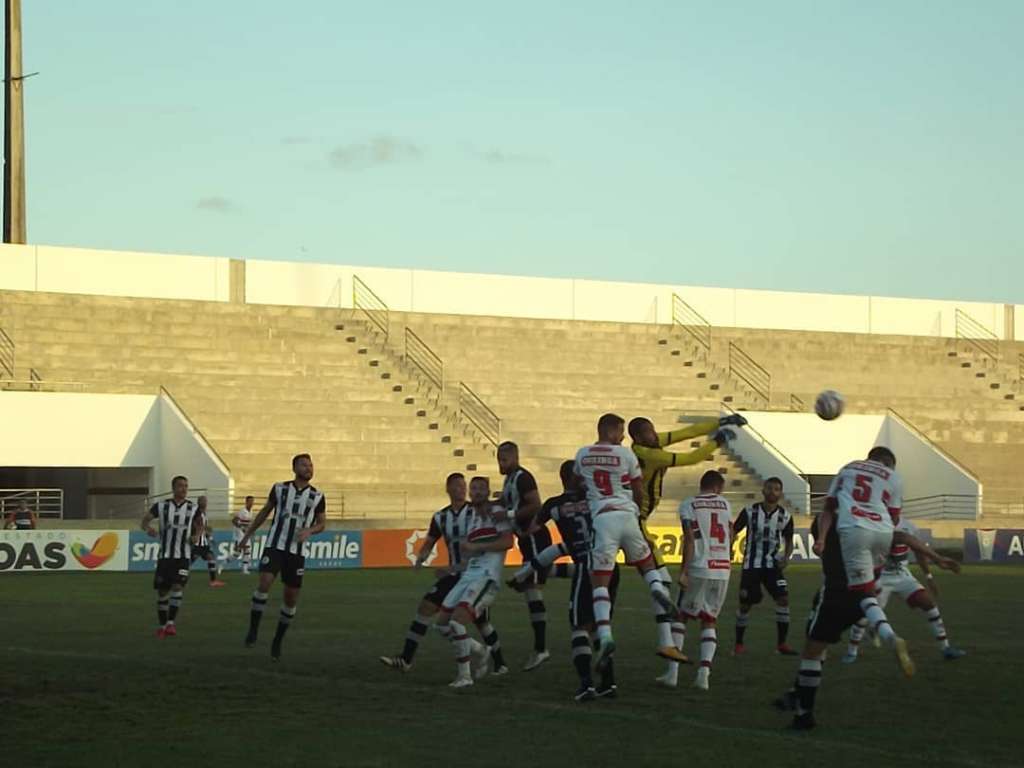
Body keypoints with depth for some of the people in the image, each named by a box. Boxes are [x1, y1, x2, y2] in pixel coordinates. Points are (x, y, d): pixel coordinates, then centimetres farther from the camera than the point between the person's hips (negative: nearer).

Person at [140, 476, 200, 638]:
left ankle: (171, 623, -16)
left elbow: (198, 526, 18)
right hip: (164, 554, 0)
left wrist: (196, 536, -4)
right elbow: (144, 521, 5)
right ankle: (161, 625, 19)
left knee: (178, 586, -18)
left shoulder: (192, 508, 4)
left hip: (183, 556, 0)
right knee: (162, 591, 4)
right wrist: (148, 529, -18)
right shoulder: (161, 506, 0)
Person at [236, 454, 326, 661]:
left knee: (292, 597, 3)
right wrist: (247, 536, 15)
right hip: (274, 545, -2)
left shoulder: (317, 497, 4)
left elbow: (322, 523, 11)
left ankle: (278, 641, 19)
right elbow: (265, 512, 14)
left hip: (297, 552, 2)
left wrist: (309, 530, -12)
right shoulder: (280, 489, 3)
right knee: (264, 583, -23)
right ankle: (253, 630, -10)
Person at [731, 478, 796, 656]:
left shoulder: (785, 516, 0)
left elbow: (789, 541, 11)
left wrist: (786, 557, -8)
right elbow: (733, 532, 1)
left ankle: (781, 643, -5)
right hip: (751, 564, -1)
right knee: (745, 604, 0)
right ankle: (739, 644, 16)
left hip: (773, 565, 2)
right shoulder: (750, 512, -6)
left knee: (783, 598, -13)